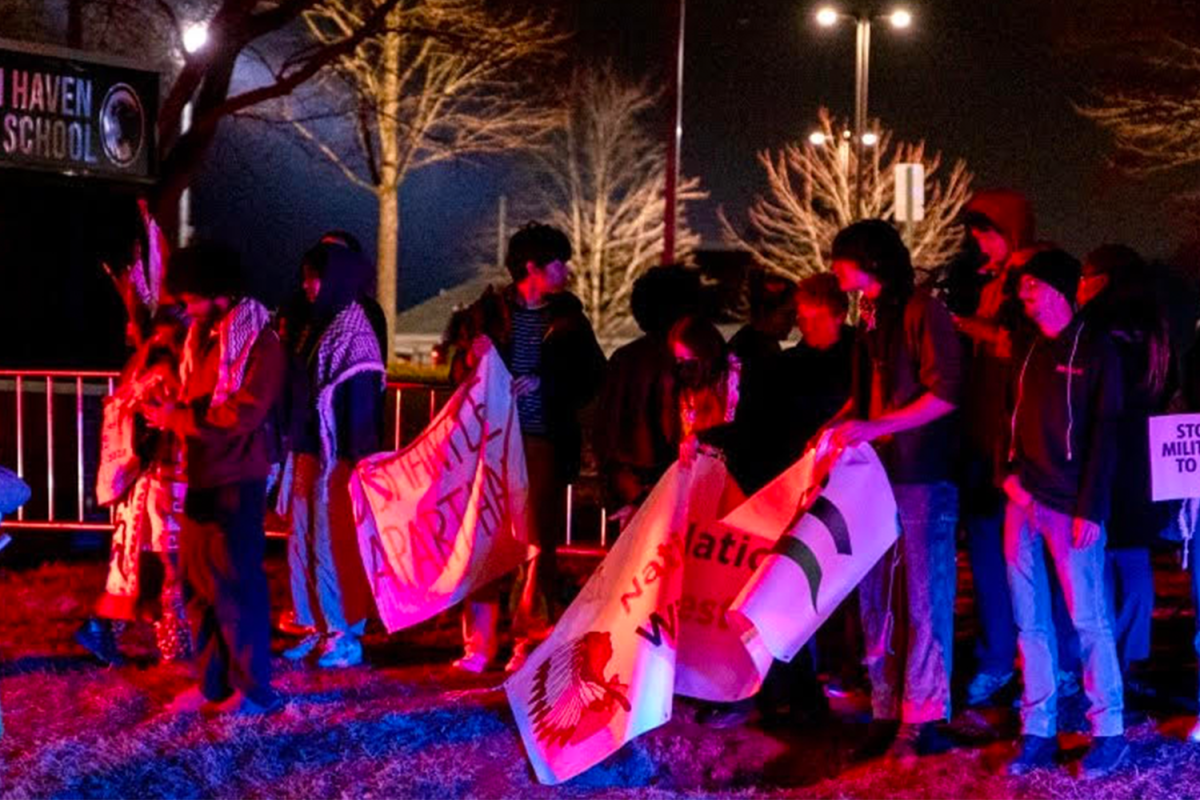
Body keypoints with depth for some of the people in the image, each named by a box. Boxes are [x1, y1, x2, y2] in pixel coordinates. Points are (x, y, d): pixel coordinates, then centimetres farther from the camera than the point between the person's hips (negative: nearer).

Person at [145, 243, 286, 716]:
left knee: (235, 584, -5)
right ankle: (212, 683, 19)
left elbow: (243, 413, -21)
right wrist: (168, 411, 0)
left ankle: (253, 690, 3)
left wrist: (178, 417, -16)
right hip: (201, 475, 8)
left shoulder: (259, 342, -13)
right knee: (197, 582, 10)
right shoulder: (203, 339, 13)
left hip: (236, 480, -8)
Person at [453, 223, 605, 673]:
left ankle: (529, 643, 5)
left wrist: (542, 382, -6)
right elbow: (460, 370, 10)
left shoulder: (568, 317, 9)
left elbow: (592, 377, 8)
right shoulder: (490, 310, 7)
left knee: (540, 543, 0)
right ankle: (479, 644, 0)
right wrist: (473, 359, -12)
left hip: (545, 443, 1)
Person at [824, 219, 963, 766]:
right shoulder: (870, 319, 17)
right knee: (875, 599, 7)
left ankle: (922, 718, -1)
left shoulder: (923, 313, -7)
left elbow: (945, 393, -14)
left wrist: (874, 427, -18)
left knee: (923, 597, -4)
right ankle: (886, 712, 13)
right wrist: (840, 425, 8)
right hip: (875, 476, 8)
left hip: (921, 476, -8)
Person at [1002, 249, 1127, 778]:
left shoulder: (1094, 349, -4)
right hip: (1024, 502, 6)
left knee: (1088, 620, -4)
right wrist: (1009, 473, -2)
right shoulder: (1028, 349, 15)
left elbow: (1104, 432, -8)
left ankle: (1109, 732, 4)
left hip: (1071, 508, -6)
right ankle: (1038, 732, 10)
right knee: (1030, 621, 5)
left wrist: (1090, 510, -14)